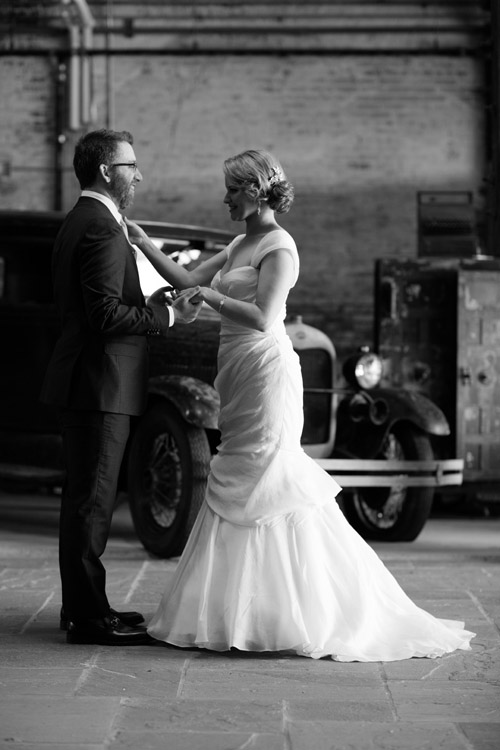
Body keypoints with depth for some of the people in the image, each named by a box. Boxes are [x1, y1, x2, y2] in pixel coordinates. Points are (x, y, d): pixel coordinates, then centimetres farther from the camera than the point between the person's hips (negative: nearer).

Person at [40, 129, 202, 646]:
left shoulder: (78, 222, 16)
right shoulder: (102, 230, -17)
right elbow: (106, 315, -23)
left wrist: (144, 305, 13)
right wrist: (167, 317, -14)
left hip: (82, 383, 11)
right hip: (101, 384, -11)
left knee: (83, 497, 15)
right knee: (91, 500, -7)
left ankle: (81, 605, 23)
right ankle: (89, 617, -3)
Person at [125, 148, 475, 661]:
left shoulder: (278, 248, -11)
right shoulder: (240, 244, 16)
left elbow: (262, 319, -20)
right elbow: (186, 281, 17)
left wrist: (210, 295, -16)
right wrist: (143, 243, 13)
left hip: (265, 373, -9)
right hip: (240, 379, 9)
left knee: (269, 486, -7)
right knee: (244, 490, 8)